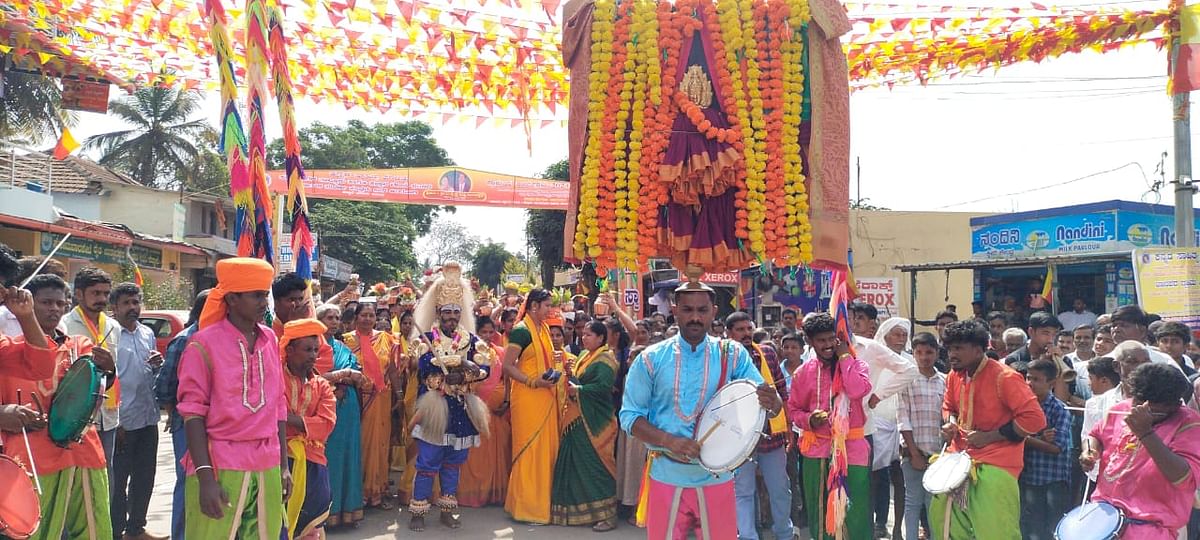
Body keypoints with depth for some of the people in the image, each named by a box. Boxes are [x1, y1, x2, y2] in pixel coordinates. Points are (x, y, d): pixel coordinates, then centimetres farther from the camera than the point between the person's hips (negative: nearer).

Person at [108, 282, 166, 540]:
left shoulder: (148, 333, 11)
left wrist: (157, 364, -4)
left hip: (148, 418, 7)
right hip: (122, 421, -6)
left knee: (145, 477, 15)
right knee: (118, 480, 4)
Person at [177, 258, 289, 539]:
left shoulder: (270, 339, 9)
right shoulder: (205, 343, -7)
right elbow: (193, 411, -8)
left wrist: (283, 465, 13)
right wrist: (205, 476, -15)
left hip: (266, 467, 5)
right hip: (220, 466, -5)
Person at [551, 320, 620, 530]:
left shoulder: (605, 360, -11)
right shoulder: (585, 356, 16)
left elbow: (602, 387, -24)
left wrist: (577, 390, -17)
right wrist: (570, 376, 0)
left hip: (595, 422, -9)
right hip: (578, 419, 9)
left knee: (595, 466, -6)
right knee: (577, 464, 10)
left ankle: (606, 515, 0)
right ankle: (580, 510, 20)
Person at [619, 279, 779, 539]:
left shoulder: (733, 355, -3)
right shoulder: (651, 359, -4)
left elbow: (772, 404, -6)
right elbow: (629, 416, -3)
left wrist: (772, 403, -31)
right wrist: (670, 441, -19)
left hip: (716, 479, 0)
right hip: (666, 478, 0)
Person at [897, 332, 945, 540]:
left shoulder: (945, 381, 5)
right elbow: (903, 419, -4)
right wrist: (914, 453, -8)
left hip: (937, 452, 2)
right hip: (914, 452, -2)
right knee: (913, 501, 5)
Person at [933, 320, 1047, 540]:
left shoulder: (1004, 377, -17)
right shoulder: (955, 376, 6)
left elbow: (1035, 419, -20)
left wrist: (989, 437, -18)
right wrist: (950, 424, 1)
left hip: (996, 466, -7)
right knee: (940, 517, 11)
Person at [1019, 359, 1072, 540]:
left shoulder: (1060, 410, -9)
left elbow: (1056, 447, -16)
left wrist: (1026, 438, -14)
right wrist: (1040, 438, -16)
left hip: (1055, 482, -4)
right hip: (1028, 479, 4)